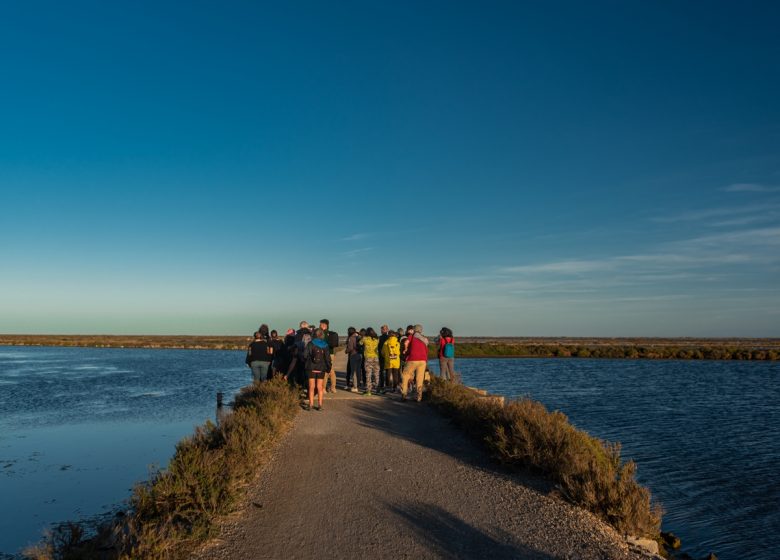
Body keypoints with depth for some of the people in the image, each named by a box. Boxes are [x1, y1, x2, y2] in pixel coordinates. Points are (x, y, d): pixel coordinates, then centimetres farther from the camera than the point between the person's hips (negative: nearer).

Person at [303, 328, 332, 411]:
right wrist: (329, 367, 9)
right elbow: (327, 358, -2)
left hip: (311, 368, -2)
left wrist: (305, 363, 8)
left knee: (311, 387, 7)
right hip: (321, 369, 2)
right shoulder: (325, 345, -1)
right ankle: (319, 404, 9)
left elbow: (305, 355, -9)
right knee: (320, 387, 9)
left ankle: (311, 404, 7)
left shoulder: (310, 344, -7)